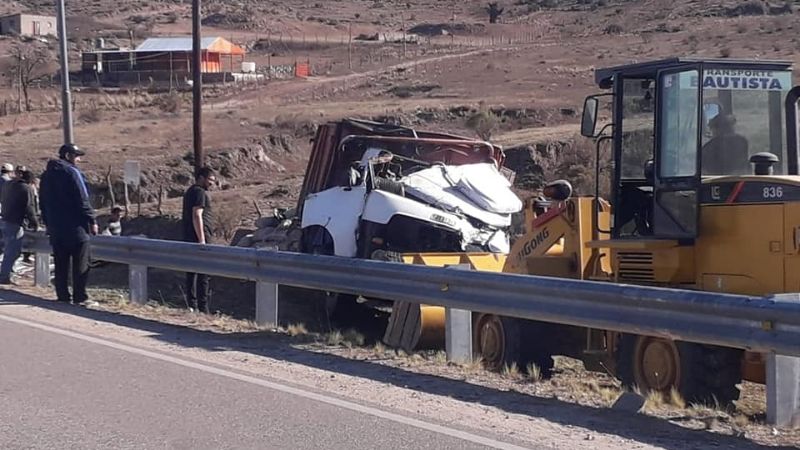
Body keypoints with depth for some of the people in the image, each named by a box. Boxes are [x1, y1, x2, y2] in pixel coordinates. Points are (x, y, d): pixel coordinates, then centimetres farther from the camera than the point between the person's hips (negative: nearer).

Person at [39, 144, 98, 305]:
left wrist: (48, 223, 22)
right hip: (75, 226, -7)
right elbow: (82, 200, -14)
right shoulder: (72, 172, -11)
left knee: (61, 264, 10)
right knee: (80, 265, -2)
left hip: (55, 227, 7)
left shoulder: (47, 174, 13)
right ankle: (80, 297, -4)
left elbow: (43, 202, 18)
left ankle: (63, 296, 10)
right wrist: (92, 220, -9)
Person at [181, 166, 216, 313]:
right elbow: (197, 216, -20)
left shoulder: (190, 191, 19)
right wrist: (202, 240, -22)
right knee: (203, 275, -8)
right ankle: (202, 308, -9)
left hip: (189, 238, 10)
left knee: (192, 273, 12)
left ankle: (192, 306, 16)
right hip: (199, 237, -10)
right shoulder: (200, 192, -12)